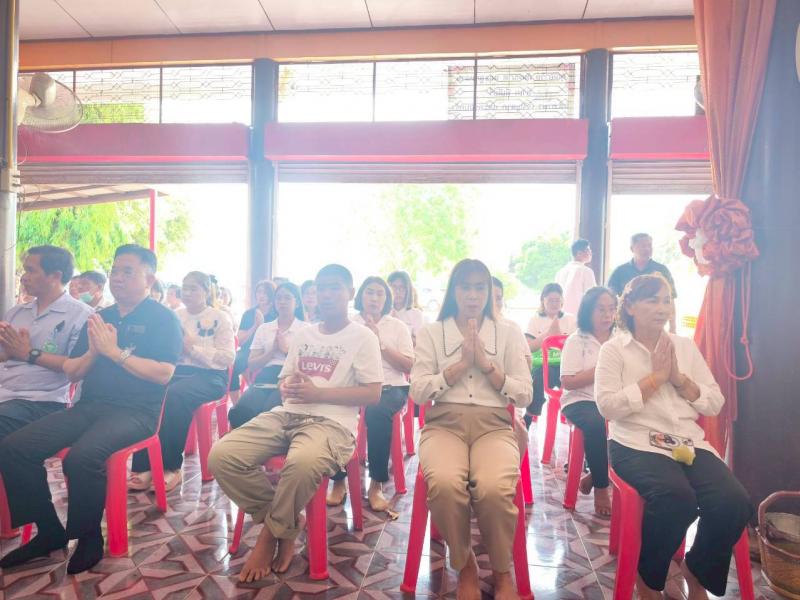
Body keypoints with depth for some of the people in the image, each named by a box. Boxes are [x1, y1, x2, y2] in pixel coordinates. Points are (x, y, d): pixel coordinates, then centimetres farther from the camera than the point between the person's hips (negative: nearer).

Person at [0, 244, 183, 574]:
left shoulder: (163, 318, -3)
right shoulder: (99, 318, 17)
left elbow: (163, 373, -16)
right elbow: (71, 373, 16)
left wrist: (115, 351, -16)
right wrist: (92, 352, -5)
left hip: (135, 410, -7)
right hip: (89, 406, 7)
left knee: (81, 457, -32)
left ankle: (89, 538, -5)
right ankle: (49, 531, 6)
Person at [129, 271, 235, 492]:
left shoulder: (219, 318, 3)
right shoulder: (175, 316, 18)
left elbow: (227, 358, -6)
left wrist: (193, 347, -13)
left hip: (209, 376, -4)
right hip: (176, 371, 5)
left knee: (175, 394, -36)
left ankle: (171, 467, -24)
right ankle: (143, 466, -27)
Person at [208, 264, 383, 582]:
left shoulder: (363, 336, 2)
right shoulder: (304, 333, 20)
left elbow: (372, 394, -6)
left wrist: (318, 392, -14)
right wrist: (287, 387, -3)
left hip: (332, 421, -6)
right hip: (285, 414, 6)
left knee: (303, 463, -40)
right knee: (221, 456, -17)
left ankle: (273, 532, -6)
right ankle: (286, 523, 1)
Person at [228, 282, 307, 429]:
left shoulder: (305, 328, 11)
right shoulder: (263, 328, 20)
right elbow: (251, 365, 13)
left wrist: (286, 349, -7)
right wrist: (273, 350, -2)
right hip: (264, 380, 3)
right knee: (239, 412, -28)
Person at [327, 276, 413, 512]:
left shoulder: (398, 326, 11)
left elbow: (409, 367, 2)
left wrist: (380, 343, -7)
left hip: (390, 387, -1)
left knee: (376, 413, -36)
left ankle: (376, 484, -19)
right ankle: (339, 481, -13)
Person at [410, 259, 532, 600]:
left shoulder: (508, 333, 11)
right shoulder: (431, 333, 9)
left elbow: (524, 396, 5)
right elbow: (418, 392, 0)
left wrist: (486, 364, -7)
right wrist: (461, 364, -8)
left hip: (494, 426, 0)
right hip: (444, 424, 0)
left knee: (494, 488, -31)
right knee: (444, 483, -32)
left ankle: (502, 571, 3)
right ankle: (464, 565, 0)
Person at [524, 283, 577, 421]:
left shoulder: (571, 319, 13)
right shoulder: (535, 319, 8)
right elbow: (530, 347, -5)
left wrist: (559, 333, -11)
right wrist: (549, 333, -11)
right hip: (541, 364, -1)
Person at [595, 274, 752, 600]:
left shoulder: (686, 346, 15)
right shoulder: (614, 349, 0)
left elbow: (715, 404, 13)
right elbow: (607, 406, -13)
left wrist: (679, 378, -4)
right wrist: (656, 377, -10)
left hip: (690, 443, 5)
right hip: (637, 444, -4)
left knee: (734, 503, -22)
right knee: (677, 497, -32)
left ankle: (697, 572, 9)